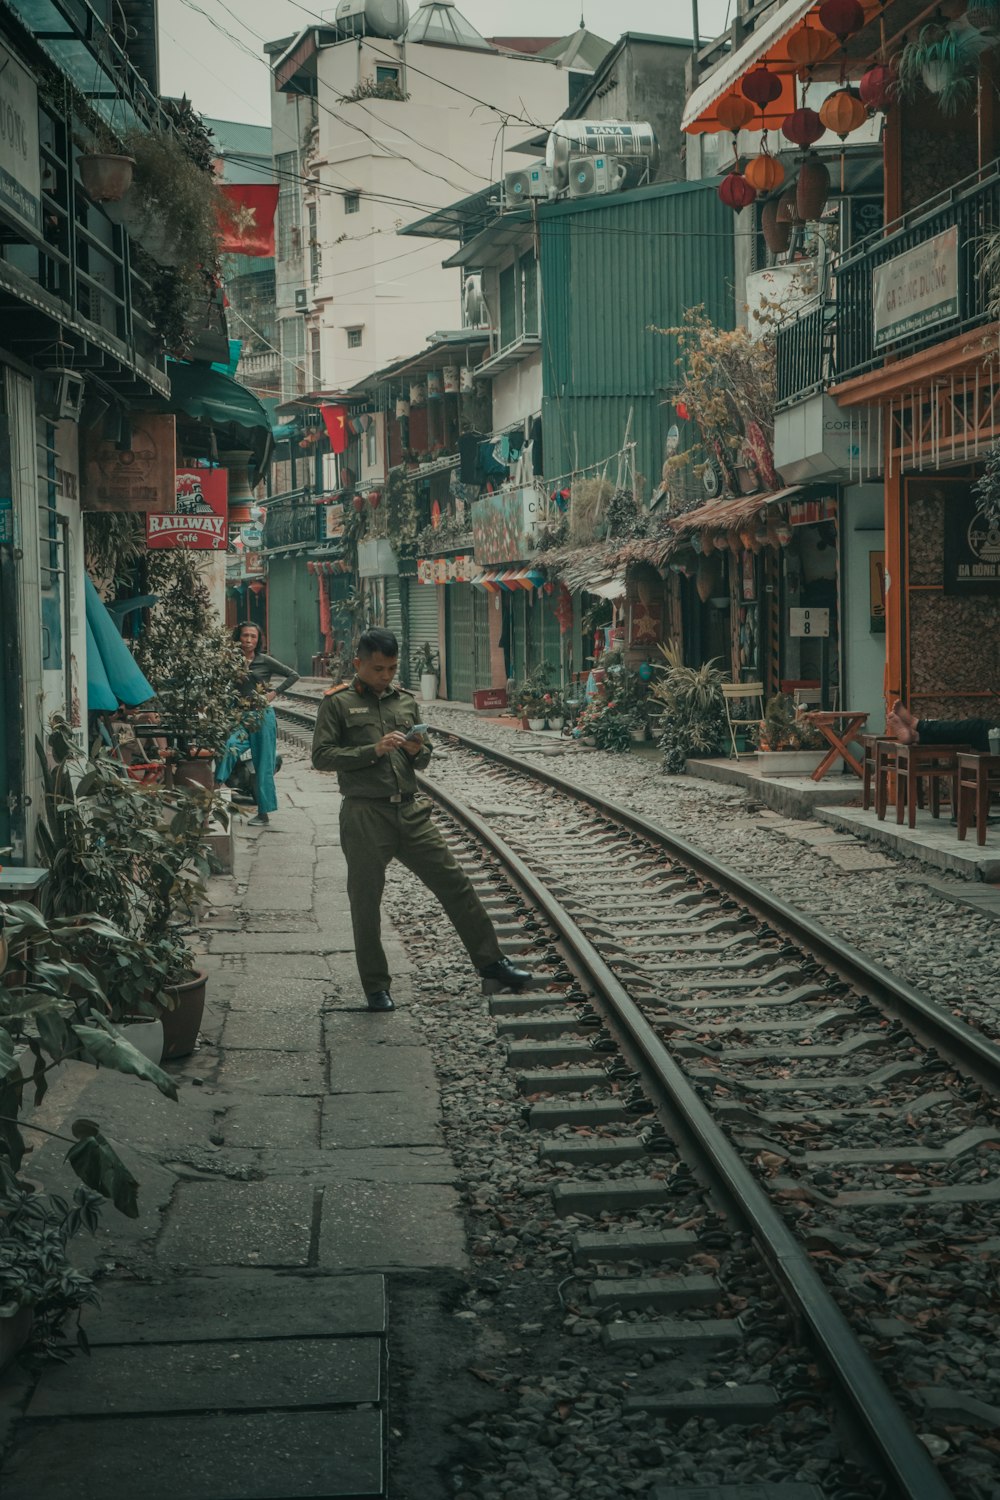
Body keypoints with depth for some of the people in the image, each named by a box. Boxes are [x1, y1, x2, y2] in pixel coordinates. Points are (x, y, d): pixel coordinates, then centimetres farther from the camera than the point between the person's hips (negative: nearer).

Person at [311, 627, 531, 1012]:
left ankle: (489, 959, 13)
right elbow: (322, 756, -10)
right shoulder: (338, 703, -1)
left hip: (409, 810, 4)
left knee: (454, 882, 3)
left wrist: (418, 752, -4)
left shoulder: (405, 701, 14)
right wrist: (374, 750, -18)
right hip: (365, 815, -4)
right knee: (365, 901, 2)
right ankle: (375, 986, 14)